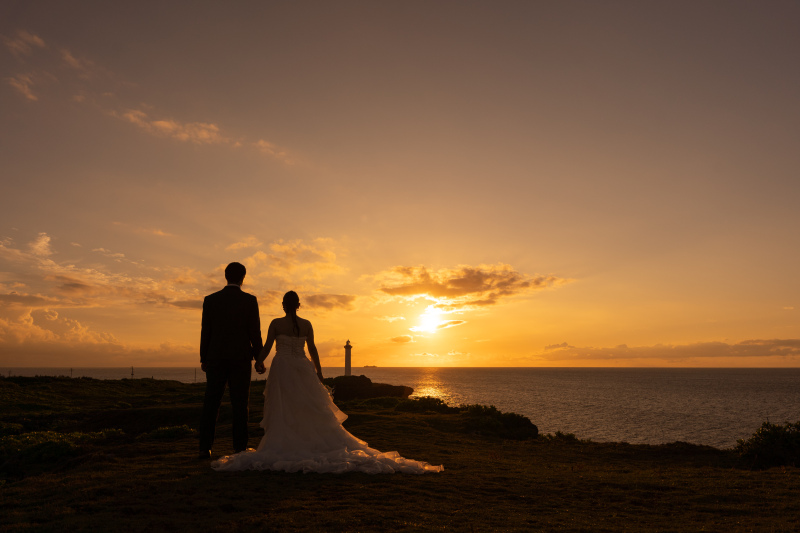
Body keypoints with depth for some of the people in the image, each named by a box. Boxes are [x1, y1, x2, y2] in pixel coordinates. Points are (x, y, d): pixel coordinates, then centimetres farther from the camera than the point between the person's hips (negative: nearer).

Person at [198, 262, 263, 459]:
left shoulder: (210, 299, 2)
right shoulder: (250, 300, -5)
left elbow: (205, 331, 3)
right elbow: (255, 332, -6)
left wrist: (203, 358, 12)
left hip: (216, 359, 2)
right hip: (240, 358, -2)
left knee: (211, 404, 8)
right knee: (239, 405, 3)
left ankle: (205, 448, 9)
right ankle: (240, 448, 5)